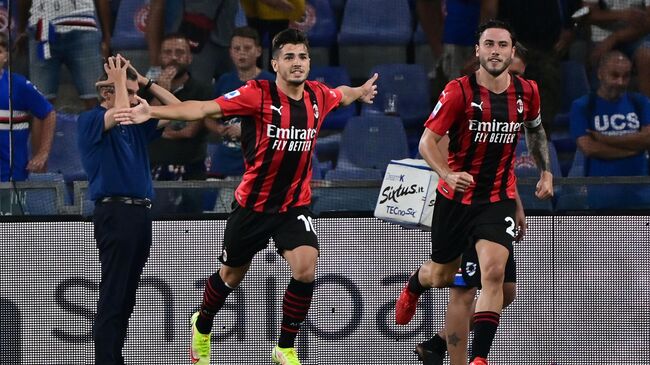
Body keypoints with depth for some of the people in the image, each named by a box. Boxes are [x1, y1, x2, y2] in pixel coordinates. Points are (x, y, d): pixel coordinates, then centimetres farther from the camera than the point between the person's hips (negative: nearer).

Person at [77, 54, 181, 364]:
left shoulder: (136, 124, 19)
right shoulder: (90, 121, -2)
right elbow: (119, 111, -22)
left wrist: (145, 82, 14)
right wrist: (120, 79, -5)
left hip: (140, 212, 8)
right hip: (114, 212, -8)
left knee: (127, 296, 8)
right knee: (112, 296, -10)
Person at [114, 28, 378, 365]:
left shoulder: (318, 96, -4)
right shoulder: (257, 94, -20)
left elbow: (340, 95, 22)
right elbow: (203, 109, -29)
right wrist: (152, 112, -39)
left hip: (295, 204, 2)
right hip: (253, 205, -2)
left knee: (306, 268, -20)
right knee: (231, 274, 16)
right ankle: (202, 326, 48)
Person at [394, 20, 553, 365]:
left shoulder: (526, 92, -4)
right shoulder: (459, 91, -16)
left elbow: (535, 130, 19)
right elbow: (427, 141, -16)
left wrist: (546, 171, 13)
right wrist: (448, 174, -34)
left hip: (498, 200, 1)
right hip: (455, 196, -1)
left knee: (494, 272, -20)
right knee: (441, 277, 16)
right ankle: (413, 287, 56)